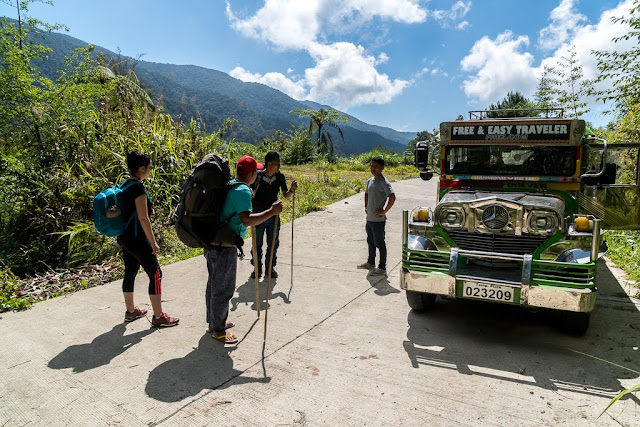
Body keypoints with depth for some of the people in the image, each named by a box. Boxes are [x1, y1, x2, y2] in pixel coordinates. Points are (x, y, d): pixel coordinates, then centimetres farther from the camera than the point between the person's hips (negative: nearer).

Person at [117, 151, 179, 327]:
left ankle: (130, 311, 32)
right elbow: (143, 218, -21)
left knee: (130, 273, 18)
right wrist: (153, 242, -16)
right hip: (136, 239, -10)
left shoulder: (125, 185, 9)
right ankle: (158, 316, 6)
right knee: (155, 274, -1)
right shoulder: (138, 187, -19)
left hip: (124, 237, 10)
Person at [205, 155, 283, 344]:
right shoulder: (243, 191, -19)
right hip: (224, 248, -10)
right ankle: (218, 330, 20)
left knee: (214, 285, 21)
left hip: (213, 243, 10)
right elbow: (246, 220, -31)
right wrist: (271, 212, -25)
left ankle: (213, 322, 37)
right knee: (223, 289, 5)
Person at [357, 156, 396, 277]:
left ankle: (382, 268, 7)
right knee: (370, 241, 21)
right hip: (369, 218, 9)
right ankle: (371, 262, 37)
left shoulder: (384, 182, -16)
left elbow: (392, 197, -27)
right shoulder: (370, 181, 11)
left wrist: (384, 211, -22)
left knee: (380, 243, -2)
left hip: (378, 219, -9)